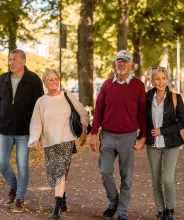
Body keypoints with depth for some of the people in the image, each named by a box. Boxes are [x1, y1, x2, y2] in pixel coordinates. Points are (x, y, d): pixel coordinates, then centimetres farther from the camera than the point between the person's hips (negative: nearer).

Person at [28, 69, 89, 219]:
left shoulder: (68, 97, 2)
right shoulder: (41, 102, 5)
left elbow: (83, 114, 9)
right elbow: (36, 123, 1)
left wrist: (84, 132, 3)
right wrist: (35, 139, -14)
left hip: (66, 140, -2)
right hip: (49, 142, 3)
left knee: (60, 172, -13)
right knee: (54, 173, 7)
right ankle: (62, 200, 30)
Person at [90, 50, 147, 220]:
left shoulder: (138, 85, -2)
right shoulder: (107, 84, 5)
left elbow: (142, 112, 0)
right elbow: (99, 110, 6)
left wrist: (143, 136, -3)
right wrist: (94, 134, 1)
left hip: (128, 137, -2)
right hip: (107, 136, 2)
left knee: (126, 176, 6)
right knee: (105, 171, 5)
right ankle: (113, 203, 27)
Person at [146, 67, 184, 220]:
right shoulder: (147, 97, 1)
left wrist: (162, 131, -14)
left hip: (170, 144, -3)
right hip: (153, 145, 3)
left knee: (168, 179, -12)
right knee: (156, 181, 5)